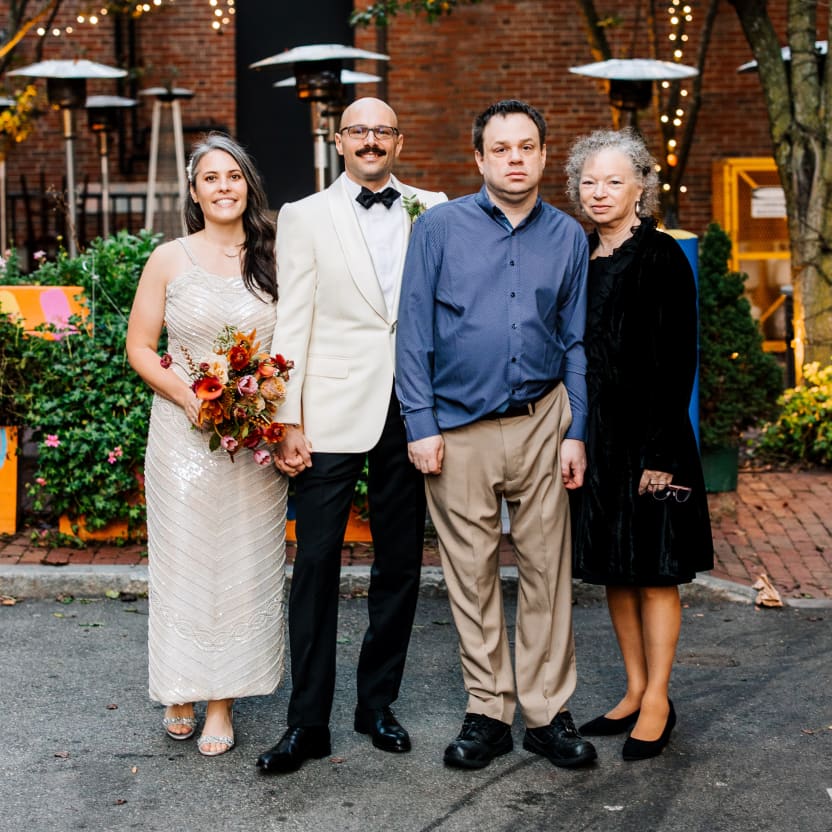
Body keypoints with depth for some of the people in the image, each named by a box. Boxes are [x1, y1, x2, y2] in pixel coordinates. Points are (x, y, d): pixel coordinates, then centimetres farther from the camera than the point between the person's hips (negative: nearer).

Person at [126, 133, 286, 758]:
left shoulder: (274, 258, 4)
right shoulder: (170, 260, 2)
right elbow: (140, 347, 3)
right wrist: (188, 396, -12)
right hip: (184, 431, -1)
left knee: (245, 563, 4)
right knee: (184, 559, 4)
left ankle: (223, 699, 15)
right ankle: (182, 690, 21)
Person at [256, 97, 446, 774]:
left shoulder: (432, 211, 9)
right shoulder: (305, 217, 5)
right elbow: (293, 323, 1)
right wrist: (288, 423, -6)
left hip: (411, 410, 2)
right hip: (333, 413, -2)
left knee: (400, 561, 9)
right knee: (317, 564, -1)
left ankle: (378, 703, 24)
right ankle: (308, 722, 8)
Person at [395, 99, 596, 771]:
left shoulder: (568, 237, 7)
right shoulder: (440, 228, 0)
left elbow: (576, 342, 10)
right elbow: (414, 332, 0)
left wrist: (575, 433, 3)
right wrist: (421, 425, -6)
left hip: (541, 422, 2)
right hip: (459, 427, -1)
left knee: (547, 569, 4)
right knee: (472, 576, 5)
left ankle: (549, 713, 15)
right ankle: (488, 714, 17)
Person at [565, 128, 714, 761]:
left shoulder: (661, 258, -8)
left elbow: (677, 362, -12)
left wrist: (661, 452, -17)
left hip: (644, 435, -7)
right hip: (591, 438, 7)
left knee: (654, 571, 1)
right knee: (613, 570, 12)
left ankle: (658, 701, 11)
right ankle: (635, 692, 23)